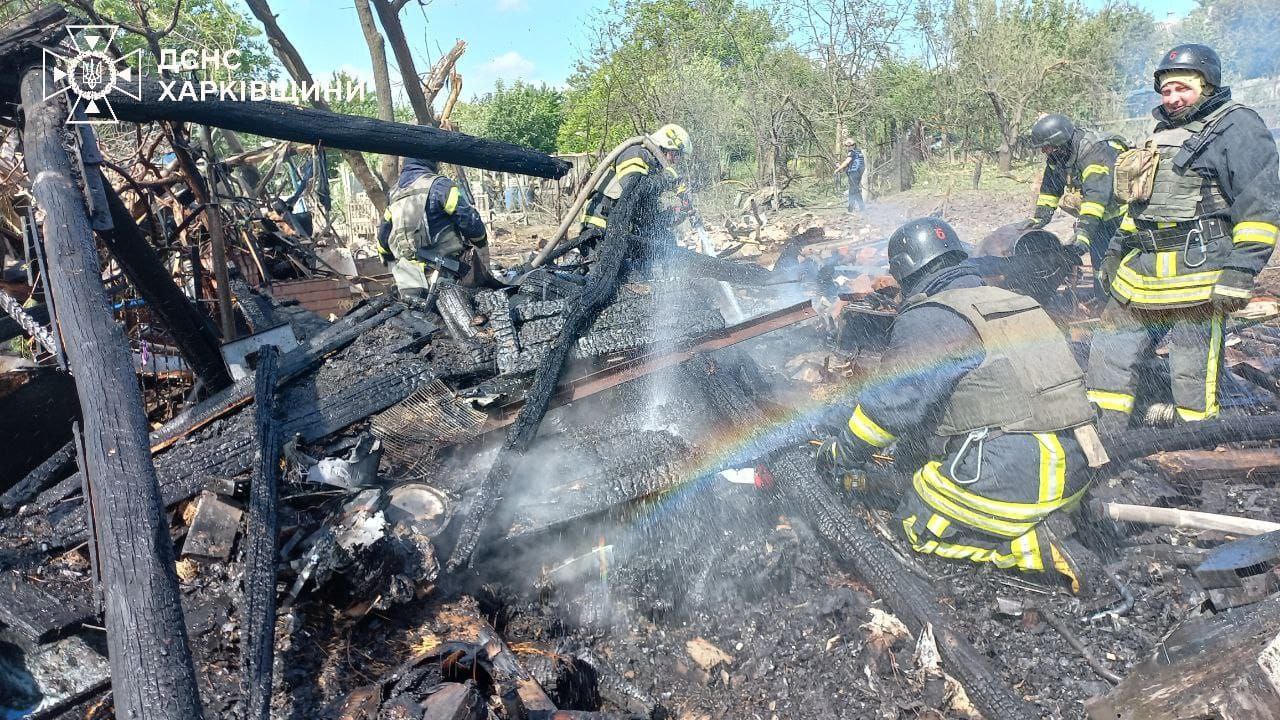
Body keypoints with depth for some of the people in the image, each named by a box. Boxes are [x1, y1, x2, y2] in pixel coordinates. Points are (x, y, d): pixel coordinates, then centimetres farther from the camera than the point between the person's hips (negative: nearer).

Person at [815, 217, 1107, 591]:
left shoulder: (924, 321, -8)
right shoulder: (1012, 302, 18)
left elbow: (887, 405, -11)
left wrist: (840, 455, 6)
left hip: (1012, 476, -8)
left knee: (919, 522, 10)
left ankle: (1029, 545, -6)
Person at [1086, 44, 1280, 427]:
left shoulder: (1236, 126, -4)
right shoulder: (1163, 133, 23)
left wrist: (1239, 273, -20)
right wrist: (1116, 250, 26)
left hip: (1198, 275, -8)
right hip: (1141, 273, 8)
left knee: (1194, 378, -3)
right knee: (1109, 354, 9)